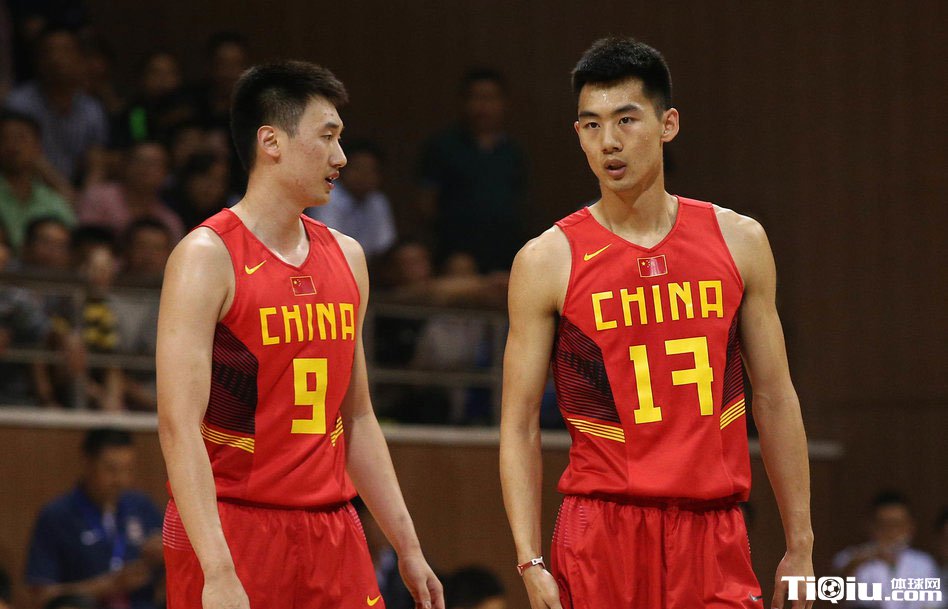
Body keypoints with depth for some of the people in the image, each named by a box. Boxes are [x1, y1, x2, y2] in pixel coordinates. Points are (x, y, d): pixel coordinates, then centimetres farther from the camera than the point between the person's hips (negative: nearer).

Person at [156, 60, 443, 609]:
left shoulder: (345, 257, 13)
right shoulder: (208, 257, -9)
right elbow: (179, 425, -17)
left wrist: (408, 548, 15)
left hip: (332, 531, 6)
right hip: (234, 530, -6)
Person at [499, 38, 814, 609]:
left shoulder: (739, 241, 7)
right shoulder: (547, 261, -1)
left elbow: (776, 399, 11)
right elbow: (520, 425, 0)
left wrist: (800, 545, 8)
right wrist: (531, 561, -10)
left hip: (715, 532, 2)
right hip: (601, 534, -2)